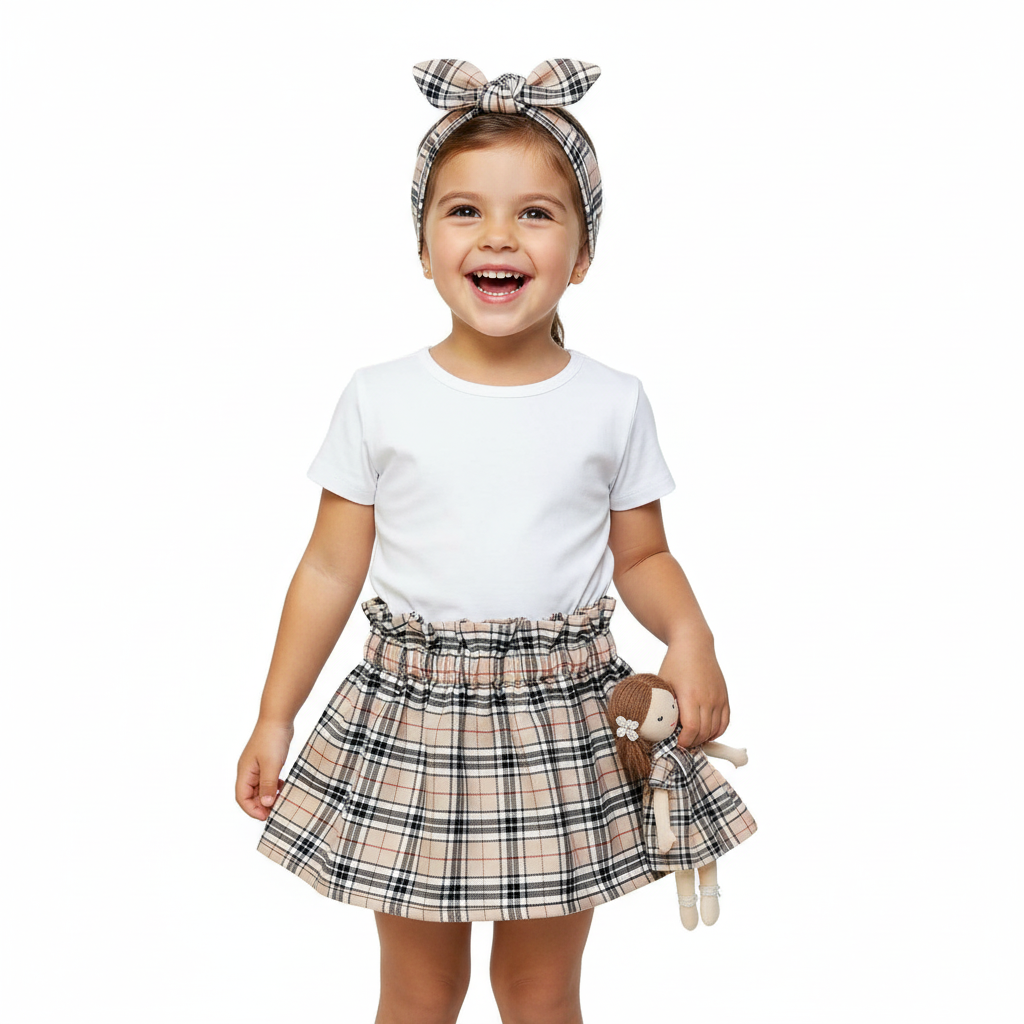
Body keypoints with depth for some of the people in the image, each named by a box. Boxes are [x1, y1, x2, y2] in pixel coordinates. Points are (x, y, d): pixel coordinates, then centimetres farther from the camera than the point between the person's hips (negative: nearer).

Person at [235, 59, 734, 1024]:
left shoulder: (612, 403, -1)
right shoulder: (380, 400, -3)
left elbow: (642, 555, 7)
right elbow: (330, 569, 2)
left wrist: (690, 635, -13)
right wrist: (273, 717, 3)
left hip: (560, 724, 1)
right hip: (412, 716, 0)